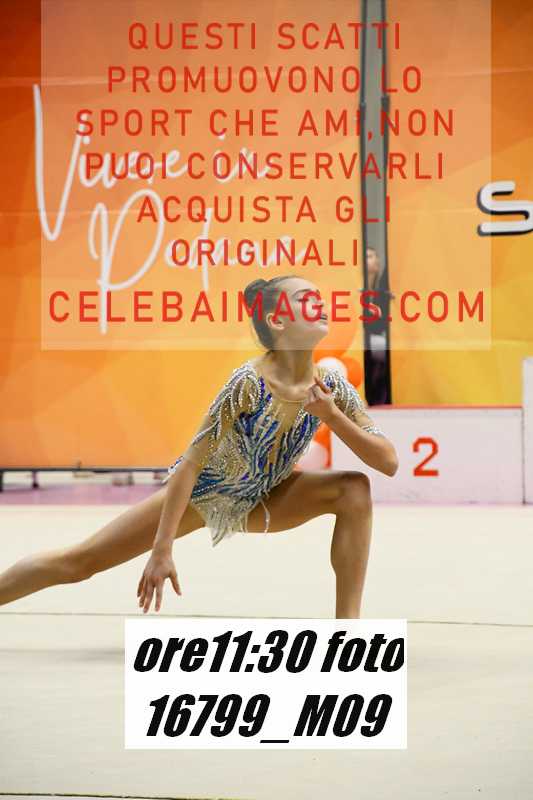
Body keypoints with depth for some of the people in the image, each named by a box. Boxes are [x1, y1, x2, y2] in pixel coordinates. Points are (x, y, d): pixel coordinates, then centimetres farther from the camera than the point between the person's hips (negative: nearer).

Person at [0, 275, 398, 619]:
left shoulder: (331, 385, -18)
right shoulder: (250, 383, -32)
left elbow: (389, 461, -16)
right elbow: (191, 464, -28)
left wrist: (331, 415, -31)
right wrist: (161, 550, -30)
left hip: (260, 503, 4)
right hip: (202, 492, -4)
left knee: (355, 490, -19)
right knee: (80, 561, -5)